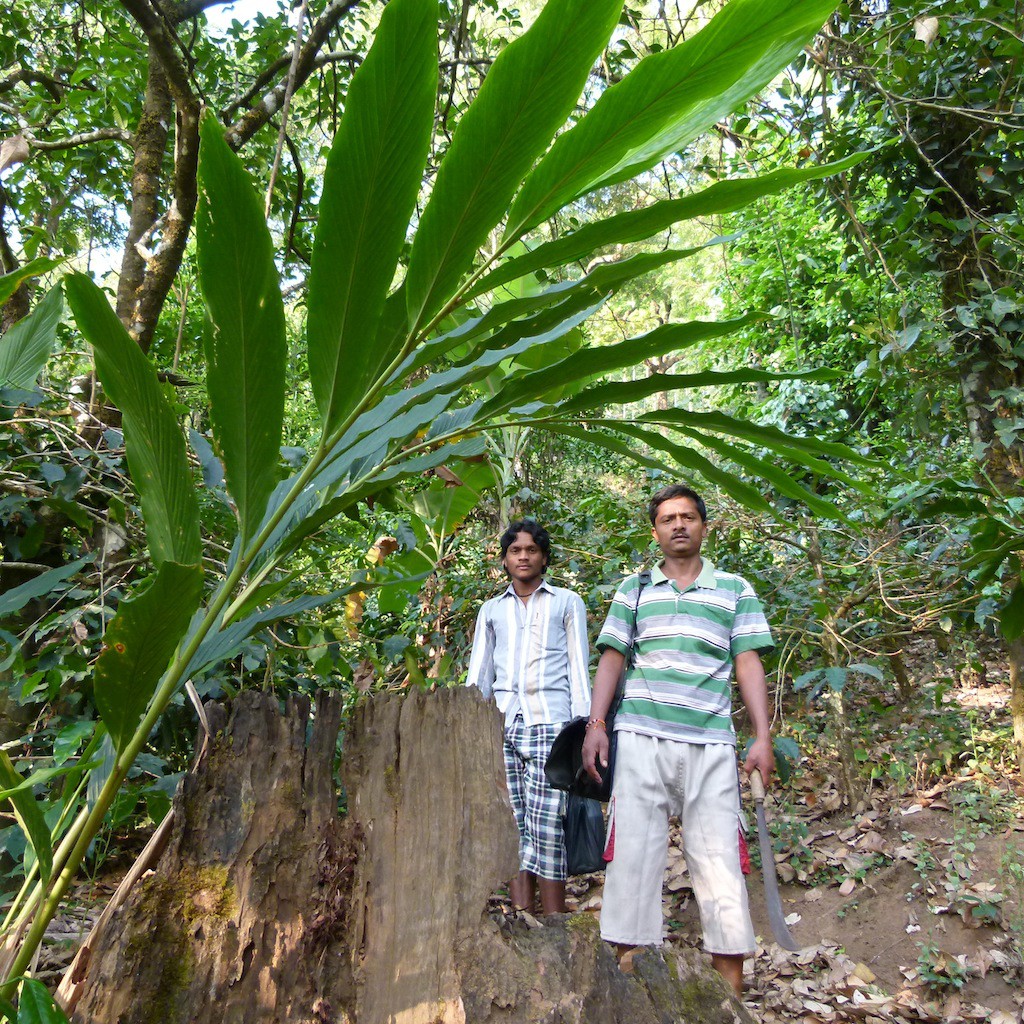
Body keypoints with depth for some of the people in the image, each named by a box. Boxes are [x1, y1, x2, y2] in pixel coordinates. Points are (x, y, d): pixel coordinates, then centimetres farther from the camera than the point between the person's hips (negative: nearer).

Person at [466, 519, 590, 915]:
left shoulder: (567, 603, 14)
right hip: (502, 724, 3)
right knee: (512, 825, 1)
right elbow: (478, 675, 17)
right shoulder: (491, 610, 20)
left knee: (545, 825, -9)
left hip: (549, 723, -3)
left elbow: (578, 669, 8)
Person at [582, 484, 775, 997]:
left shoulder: (735, 590, 12)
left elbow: (748, 664, 6)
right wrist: (595, 724, -2)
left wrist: (762, 737, -3)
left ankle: (731, 983, 10)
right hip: (640, 738, 1)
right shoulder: (634, 588, 13)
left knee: (718, 856, 0)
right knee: (632, 851, 0)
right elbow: (612, 658, 9)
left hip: (711, 743, 0)